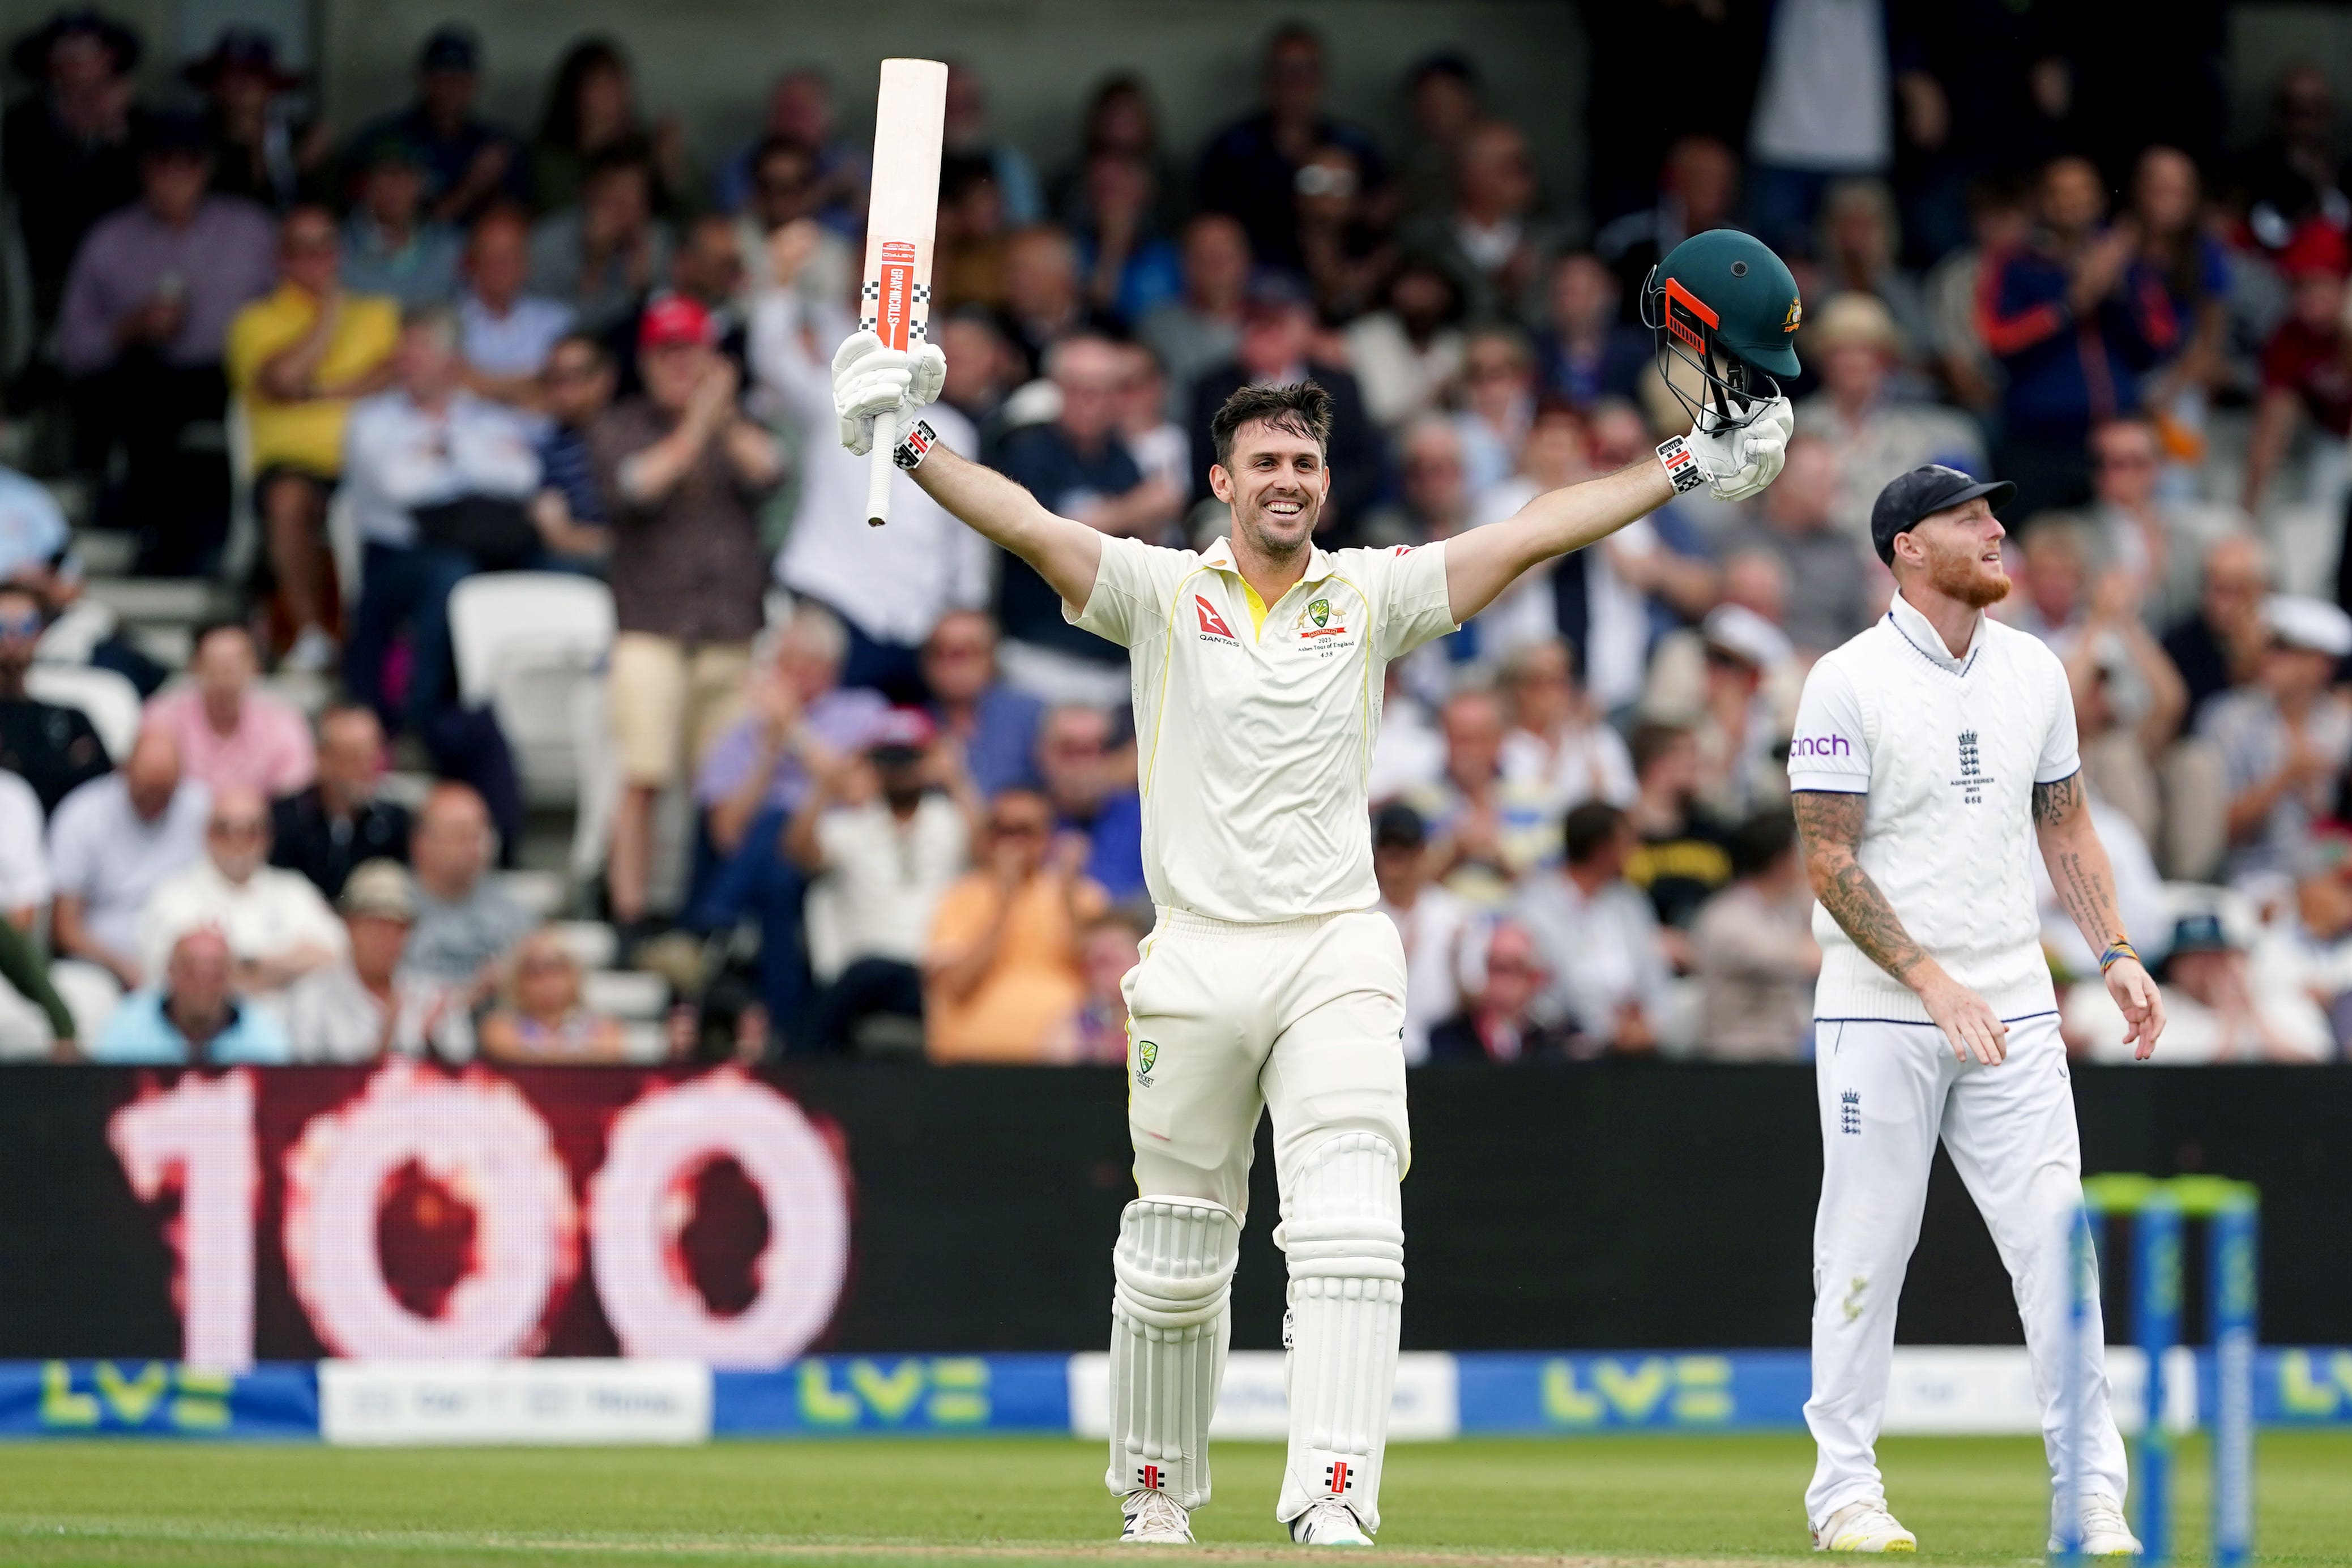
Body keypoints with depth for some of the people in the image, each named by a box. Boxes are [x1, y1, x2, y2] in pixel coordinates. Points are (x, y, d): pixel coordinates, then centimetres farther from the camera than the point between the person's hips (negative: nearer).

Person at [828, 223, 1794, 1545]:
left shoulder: (1373, 596, 7)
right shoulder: (1162, 593, 4)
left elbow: (1530, 538, 4)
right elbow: (1027, 523, -8)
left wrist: (1691, 467, -2)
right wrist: (909, 444, -22)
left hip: (1339, 957, 0)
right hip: (1196, 963, 0)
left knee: (1350, 1235, -16)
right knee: (1178, 1252, 8)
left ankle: (1335, 1502, -22)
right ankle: (1158, 1496, 26)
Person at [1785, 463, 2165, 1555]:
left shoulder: (2033, 672, 10)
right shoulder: (1848, 683, -7)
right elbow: (1830, 862, -10)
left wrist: (2115, 953, 4)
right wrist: (1933, 981, -18)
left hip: (2013, 1013, 4)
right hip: (1880, 1014, -4)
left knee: (2056, 1239, -3)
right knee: (1866, 1249, 0)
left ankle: (2090, 1495, -1)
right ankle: (1845, 1487, 10)